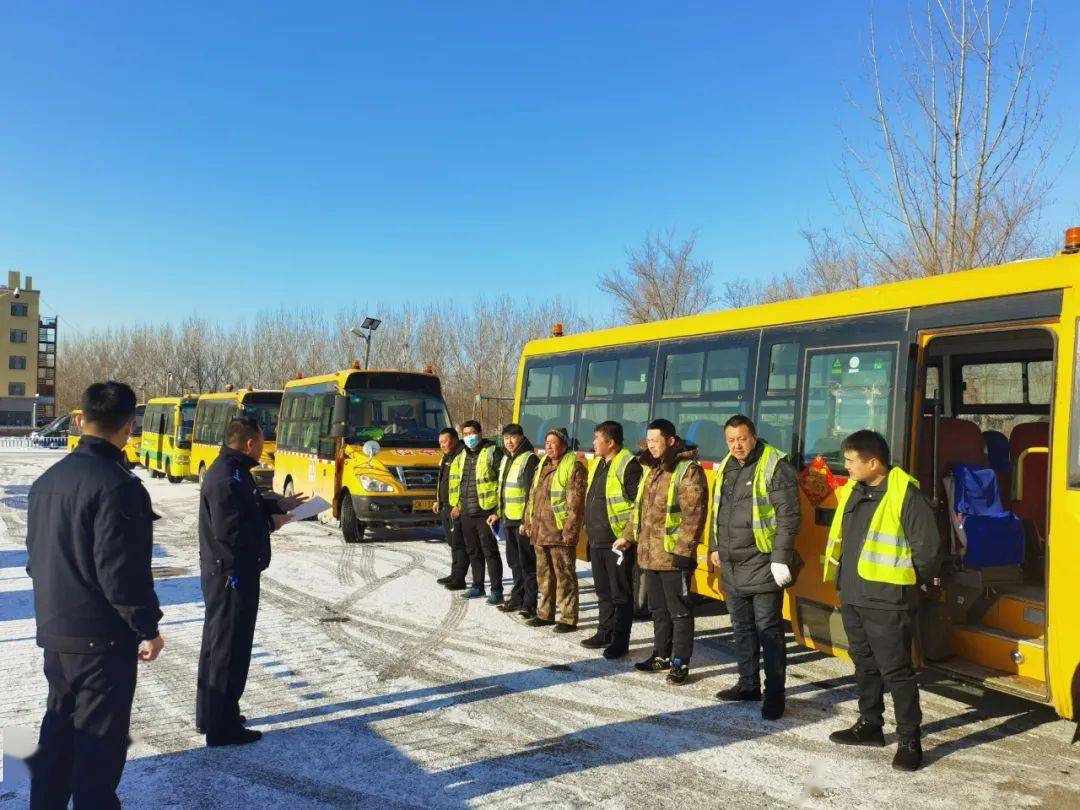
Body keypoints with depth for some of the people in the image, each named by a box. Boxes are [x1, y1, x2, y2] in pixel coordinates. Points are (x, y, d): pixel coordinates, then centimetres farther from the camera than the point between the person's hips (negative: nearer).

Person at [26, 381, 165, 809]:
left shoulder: (48, 479, 6)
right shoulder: (117, 486, -21)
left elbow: (37, 554, 15)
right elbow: (121, 571, -22)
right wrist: (148, 627, -12)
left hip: (54, 631, 8)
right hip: (103, 635, -8)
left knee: (59, 725, 20)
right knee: (100, 738, 3)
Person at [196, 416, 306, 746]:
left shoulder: (232, 471, 9)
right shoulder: (227, 478, -23)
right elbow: (229, 530, -28)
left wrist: (278, 504, 14)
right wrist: (271, 524, -16)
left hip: (223, 573, 11)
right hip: (232, 575, -11)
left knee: (216, 643, 19)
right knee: (230, 648, -2)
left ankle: (210, 714, 33)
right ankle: (223, 728, 8)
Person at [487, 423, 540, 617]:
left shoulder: (530, 460, -12)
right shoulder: (506, 460, 16)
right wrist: (498, 513, 23)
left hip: (524, 521, -9)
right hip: (509, 520, 9)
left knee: (527, 564, -3)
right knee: (514, 562, 16)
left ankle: (529, 604, 3)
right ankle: (517, 599, 26)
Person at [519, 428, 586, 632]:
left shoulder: (573, 467, -9)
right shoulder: (542, 467, 16)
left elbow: (575, 503, -15)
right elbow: (532, 497, 22)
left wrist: (569, 530, -19)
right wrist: (528, 523, 16)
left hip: (560, 532, -8)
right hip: (540, 531, 8)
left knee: (564, 576, -2)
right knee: (544, 574, 16)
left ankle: (569, 619, 5)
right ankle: (545, 613, 28)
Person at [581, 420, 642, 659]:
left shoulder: (628, 465, -14)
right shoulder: (597, 463, 13)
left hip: (617, 541, -9)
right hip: (596, 541, 9)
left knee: (621, 594, 2)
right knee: (603, 591, 18)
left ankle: (620, 641, 9)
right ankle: (605, 633, 31)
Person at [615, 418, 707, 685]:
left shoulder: (687, 470, -12)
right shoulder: (650, 470, 14)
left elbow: (693, 515, -17)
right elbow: (639, 507, 23)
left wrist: (684, 549, -21)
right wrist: (627, 536, 20)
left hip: (673, 555, -8)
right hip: (649, 553, 8)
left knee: (679, 611, 2)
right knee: (659, 609, 18)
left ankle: (680, 663, 10)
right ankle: (661, 655, 30)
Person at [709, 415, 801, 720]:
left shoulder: (775, 468, -12)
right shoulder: (726, 468, 11)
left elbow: (788, 516, -16)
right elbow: (717, 511, 23)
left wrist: (781, 558, -20)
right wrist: (715, 547, 20)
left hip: (762, 565, -8)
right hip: (731, 566, 8)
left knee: (769, 630, -1)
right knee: (742, 627, 17)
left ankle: (774, 694, 8)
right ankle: (748, 684, 30)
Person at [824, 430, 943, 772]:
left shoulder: (906, 496, -17)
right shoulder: (852, 491, 8)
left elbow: (928, 548, -15)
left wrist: (904, 583, -3)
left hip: (886, 604, -8)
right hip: (852, 599, 8)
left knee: (896, 672, -1)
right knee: (865, 665, 19)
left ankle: (909, 740, 10)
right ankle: (869, 725, 33)